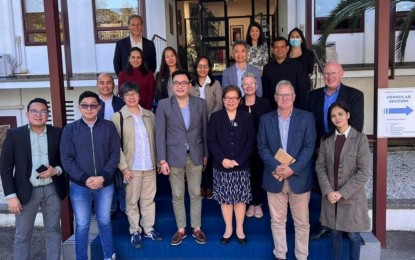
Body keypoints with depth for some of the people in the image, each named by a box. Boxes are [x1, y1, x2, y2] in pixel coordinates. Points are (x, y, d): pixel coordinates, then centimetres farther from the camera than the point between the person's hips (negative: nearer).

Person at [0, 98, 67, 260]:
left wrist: (56, 170, -12)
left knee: (54, 230, 12)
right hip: (26, 191, -1)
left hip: (52, 190, 2)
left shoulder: (58, 133, 1)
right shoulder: (14, 134, -2)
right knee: (22, 236, 7)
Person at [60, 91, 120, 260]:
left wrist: (103, 177, -14)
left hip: (105, 184, 1)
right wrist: (85, 179, -14)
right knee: (82, 225, 9)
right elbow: (66, 159, -5)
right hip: (79, 186, -1)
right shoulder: (70, 129, -1)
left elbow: (115, 154, -2)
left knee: (104, 222, 15)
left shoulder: (109, 127, 1)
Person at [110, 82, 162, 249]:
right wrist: (124, 167, -12)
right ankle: (135, 232, 20)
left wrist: (159, 160, 5)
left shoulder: (149, 115, 5)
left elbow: (155, 139, 8)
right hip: (132, 166, -3)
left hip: (150, 165, 3)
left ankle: (148, 229, 25)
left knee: (148, 198, 12)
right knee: (132, 200, 7)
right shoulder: (118, 117, -6)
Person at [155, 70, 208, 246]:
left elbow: (205, 130, 6)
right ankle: (181, 229, 25)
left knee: (196, 194, 10)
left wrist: (206, 154, 7)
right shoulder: (163, 105, -4)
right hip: (174, 156, -1)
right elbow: (160, 134, -6)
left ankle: (196, 228, 25)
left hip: (195, 155, 1)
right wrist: (162, 160, -9)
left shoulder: (200, 104, 1)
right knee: (177, 196, 9)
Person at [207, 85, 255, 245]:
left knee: (240, 198, 7)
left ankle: (240, 229, 21)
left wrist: (238, 160, -13)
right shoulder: (215, 117, 3)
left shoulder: (247, 117, 3)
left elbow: (251, 141, -2)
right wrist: (222, 159, -16)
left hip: (241, 167, 0)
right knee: (225, 198, 7)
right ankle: (228, 228, 21)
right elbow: (211, 141, -3)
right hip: (221, 166, 0)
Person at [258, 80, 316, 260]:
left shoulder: (306, 117, 1)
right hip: (274, 177, 2)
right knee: (277, 221, 11)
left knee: (302, 222, 8)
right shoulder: (266, 119, 6)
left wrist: (293, 169, -16)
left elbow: (309, 147, -6)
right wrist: (276, 167, -14)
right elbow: (262, 147, 1)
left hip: (299, 177, -1)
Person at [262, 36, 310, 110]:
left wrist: (301, 109, -8)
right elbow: (265, 91, 9)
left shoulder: (296, 65, -1)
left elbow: (303, 89, -3)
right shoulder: (267, 68, 7)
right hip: (273, 109, 2)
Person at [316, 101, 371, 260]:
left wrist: (342, 192, -15)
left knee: (353, 235, 9)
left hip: (352, 197, -3)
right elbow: (320, 167, 2)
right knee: (335, 232, 14)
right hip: (330, 196, 3)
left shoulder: (360, 139, -8)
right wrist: (328, 191, -11)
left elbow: (364, 172, -12)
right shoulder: (326, 140, 4)